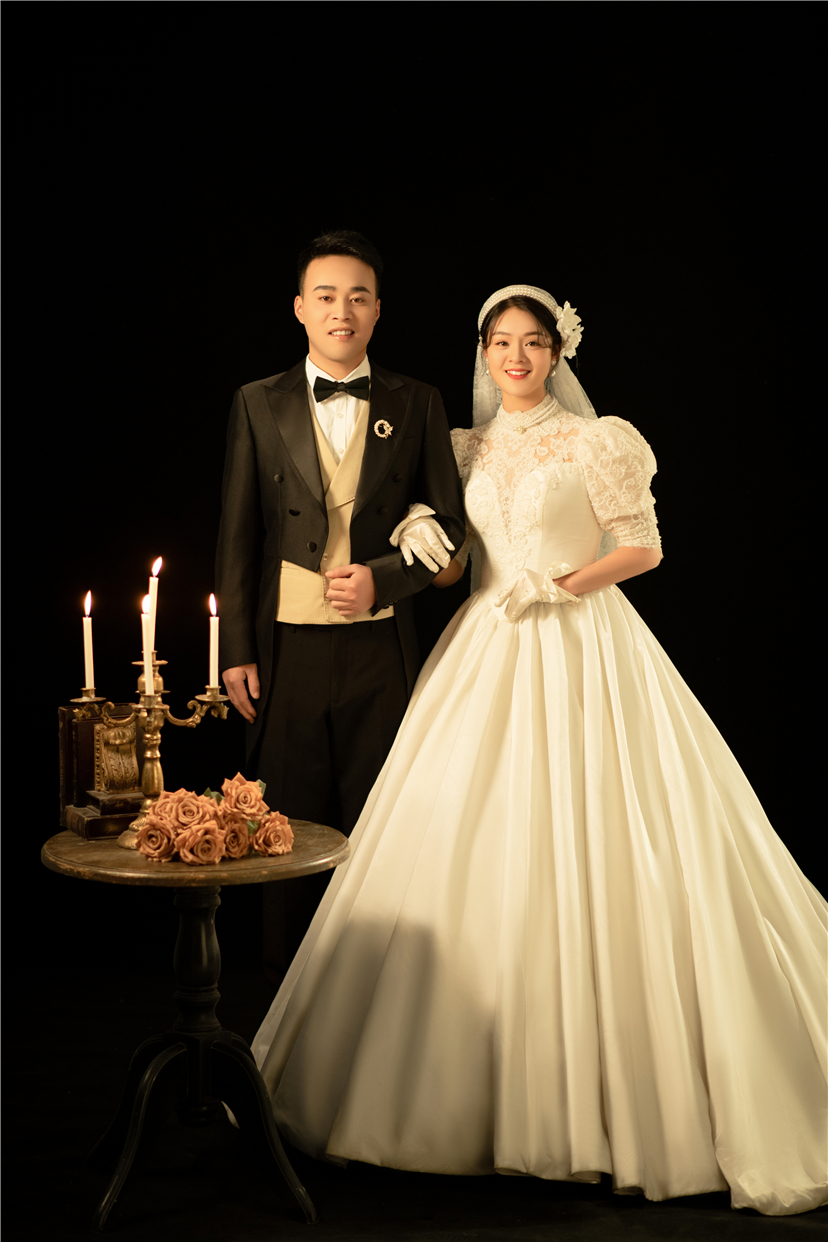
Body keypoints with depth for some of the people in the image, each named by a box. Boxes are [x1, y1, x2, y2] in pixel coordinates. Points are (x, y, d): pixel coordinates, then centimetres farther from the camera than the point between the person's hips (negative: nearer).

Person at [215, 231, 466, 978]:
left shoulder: (416, 404, 6)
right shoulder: (259, 405, 6)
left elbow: (448, 522, 6)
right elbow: (237, 536, 5)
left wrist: (383, 577, -11)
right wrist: (236, 651, 0)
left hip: (379, 646, 0)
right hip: (287, 646, 0)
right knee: (292, 826, 6)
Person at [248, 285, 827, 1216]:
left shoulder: (598, 441, 0)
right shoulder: (465, 449, 13)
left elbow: (644, 548, -1)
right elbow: (451, 566, 16)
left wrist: (562, 584, -12)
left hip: (583, 651, -4)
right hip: (488, 654, 4)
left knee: (591, 852, -8)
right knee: (470, 852, 0)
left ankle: (608, 1090, 4)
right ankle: (477, 1080, 13)